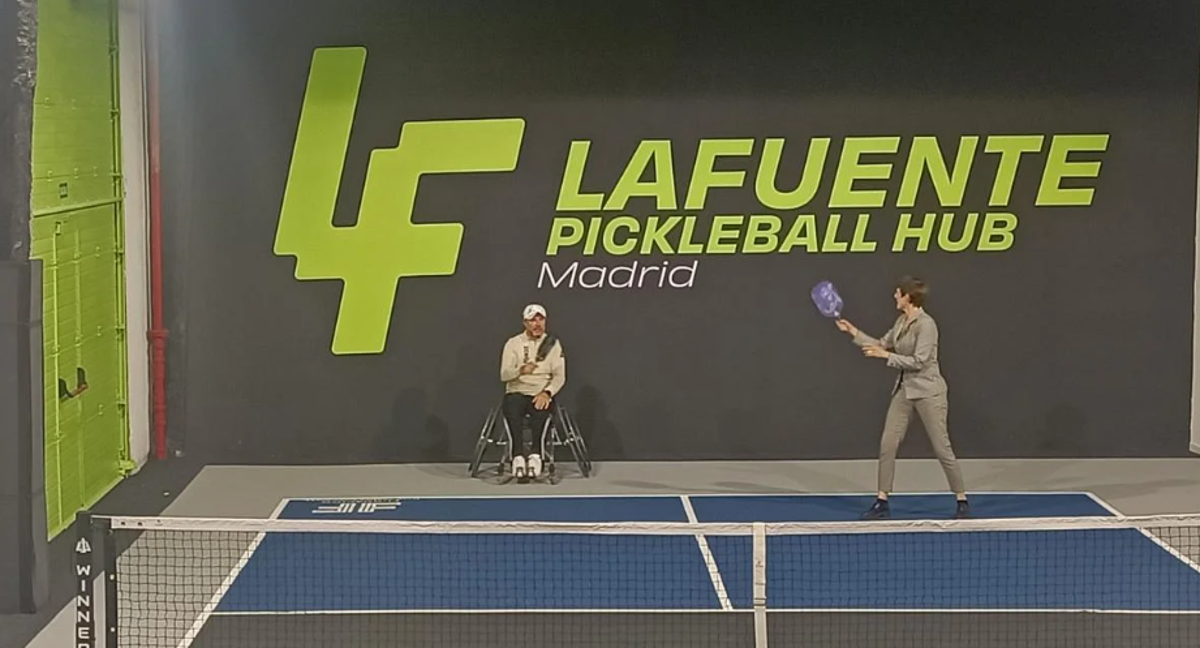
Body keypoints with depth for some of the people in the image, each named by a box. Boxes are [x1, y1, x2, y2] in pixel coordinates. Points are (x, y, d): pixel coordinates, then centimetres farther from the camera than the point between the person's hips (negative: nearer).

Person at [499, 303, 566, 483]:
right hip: (517, 392, 0)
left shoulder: (553, 343, 8)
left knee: (540, 407, -35)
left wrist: (547, 392, -18)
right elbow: (504, 375, -4)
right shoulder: (513, 343, 6)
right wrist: (521, 370, -26)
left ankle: (535, 455, -40)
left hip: (541, 393, 0)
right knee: (511, 407, -35)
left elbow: (559, 376, 1)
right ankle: (518, 457, -40)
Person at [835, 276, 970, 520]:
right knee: (887, 445, 2)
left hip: (928, 392, -8)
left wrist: (886, 355, -18)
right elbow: (881, 345, 19)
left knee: (942, 448, -2)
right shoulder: (901, 321, 8)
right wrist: (854, 332, 17)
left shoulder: (926, 324, -17)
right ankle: (882, 502, 8)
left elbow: (918, 362, -21)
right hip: (904, 389, 8)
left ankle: (962, 502, 11)